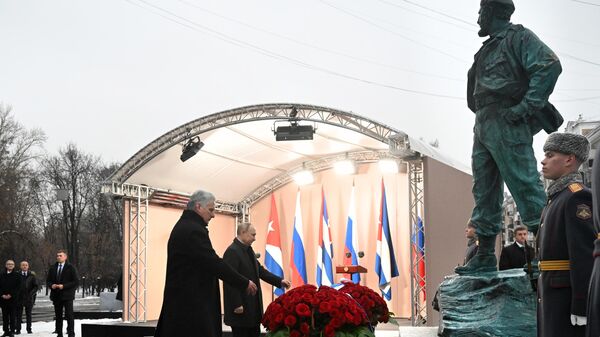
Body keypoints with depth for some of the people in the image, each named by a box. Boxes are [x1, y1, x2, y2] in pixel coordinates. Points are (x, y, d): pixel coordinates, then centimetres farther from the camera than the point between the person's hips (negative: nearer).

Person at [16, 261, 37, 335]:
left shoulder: (32, 275, 4)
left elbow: (36, 286, 2)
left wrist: (31, 293, -11)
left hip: (29, 297, 0)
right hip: (19, 297, 0)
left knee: (28, 314, 7)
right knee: (19, 314, 1)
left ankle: (29, 329, 12)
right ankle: (18, 329, 6)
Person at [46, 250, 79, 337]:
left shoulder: (71, 268, -2)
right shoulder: (52, 268, 12)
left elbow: (76, 282, -7)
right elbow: (48, 281, 18)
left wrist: (64, 286, -16)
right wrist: (51, 285, -6)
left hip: (67, 296, -5)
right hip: (56, 296, 5)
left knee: (69, 316, -6)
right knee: (58, 316, 9)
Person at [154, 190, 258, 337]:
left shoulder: (183, 226, 17)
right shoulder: (193, 230, -17)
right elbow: (214, 263, -20)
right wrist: (244, 283, -12)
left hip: (182, 300, 11)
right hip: (191, 303, -11)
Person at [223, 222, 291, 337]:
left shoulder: (248, 250, 13)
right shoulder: (232, 251, -17)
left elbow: (260, 270, 16)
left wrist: (279, 281, 6)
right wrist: (237, 304, -23)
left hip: (252, 306, 9)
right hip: (241, 306, -9)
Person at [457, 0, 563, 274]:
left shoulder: (518, 37, 0)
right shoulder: (487, 50, 24)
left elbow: (549, 65, -15)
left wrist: (526, 106, -19)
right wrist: (482, 113, 11)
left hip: (507, 124, -9)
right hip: (483, 126, 9)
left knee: (524, 185, -12)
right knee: (484, 191, 8)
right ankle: (485, 256, 11)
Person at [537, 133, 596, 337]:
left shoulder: (578, 197, -12)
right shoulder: (557, 197, 19)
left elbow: (585, 256, -20)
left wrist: (580, 308, -23)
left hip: (568, 294, -10)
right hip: (551, 293, 10)